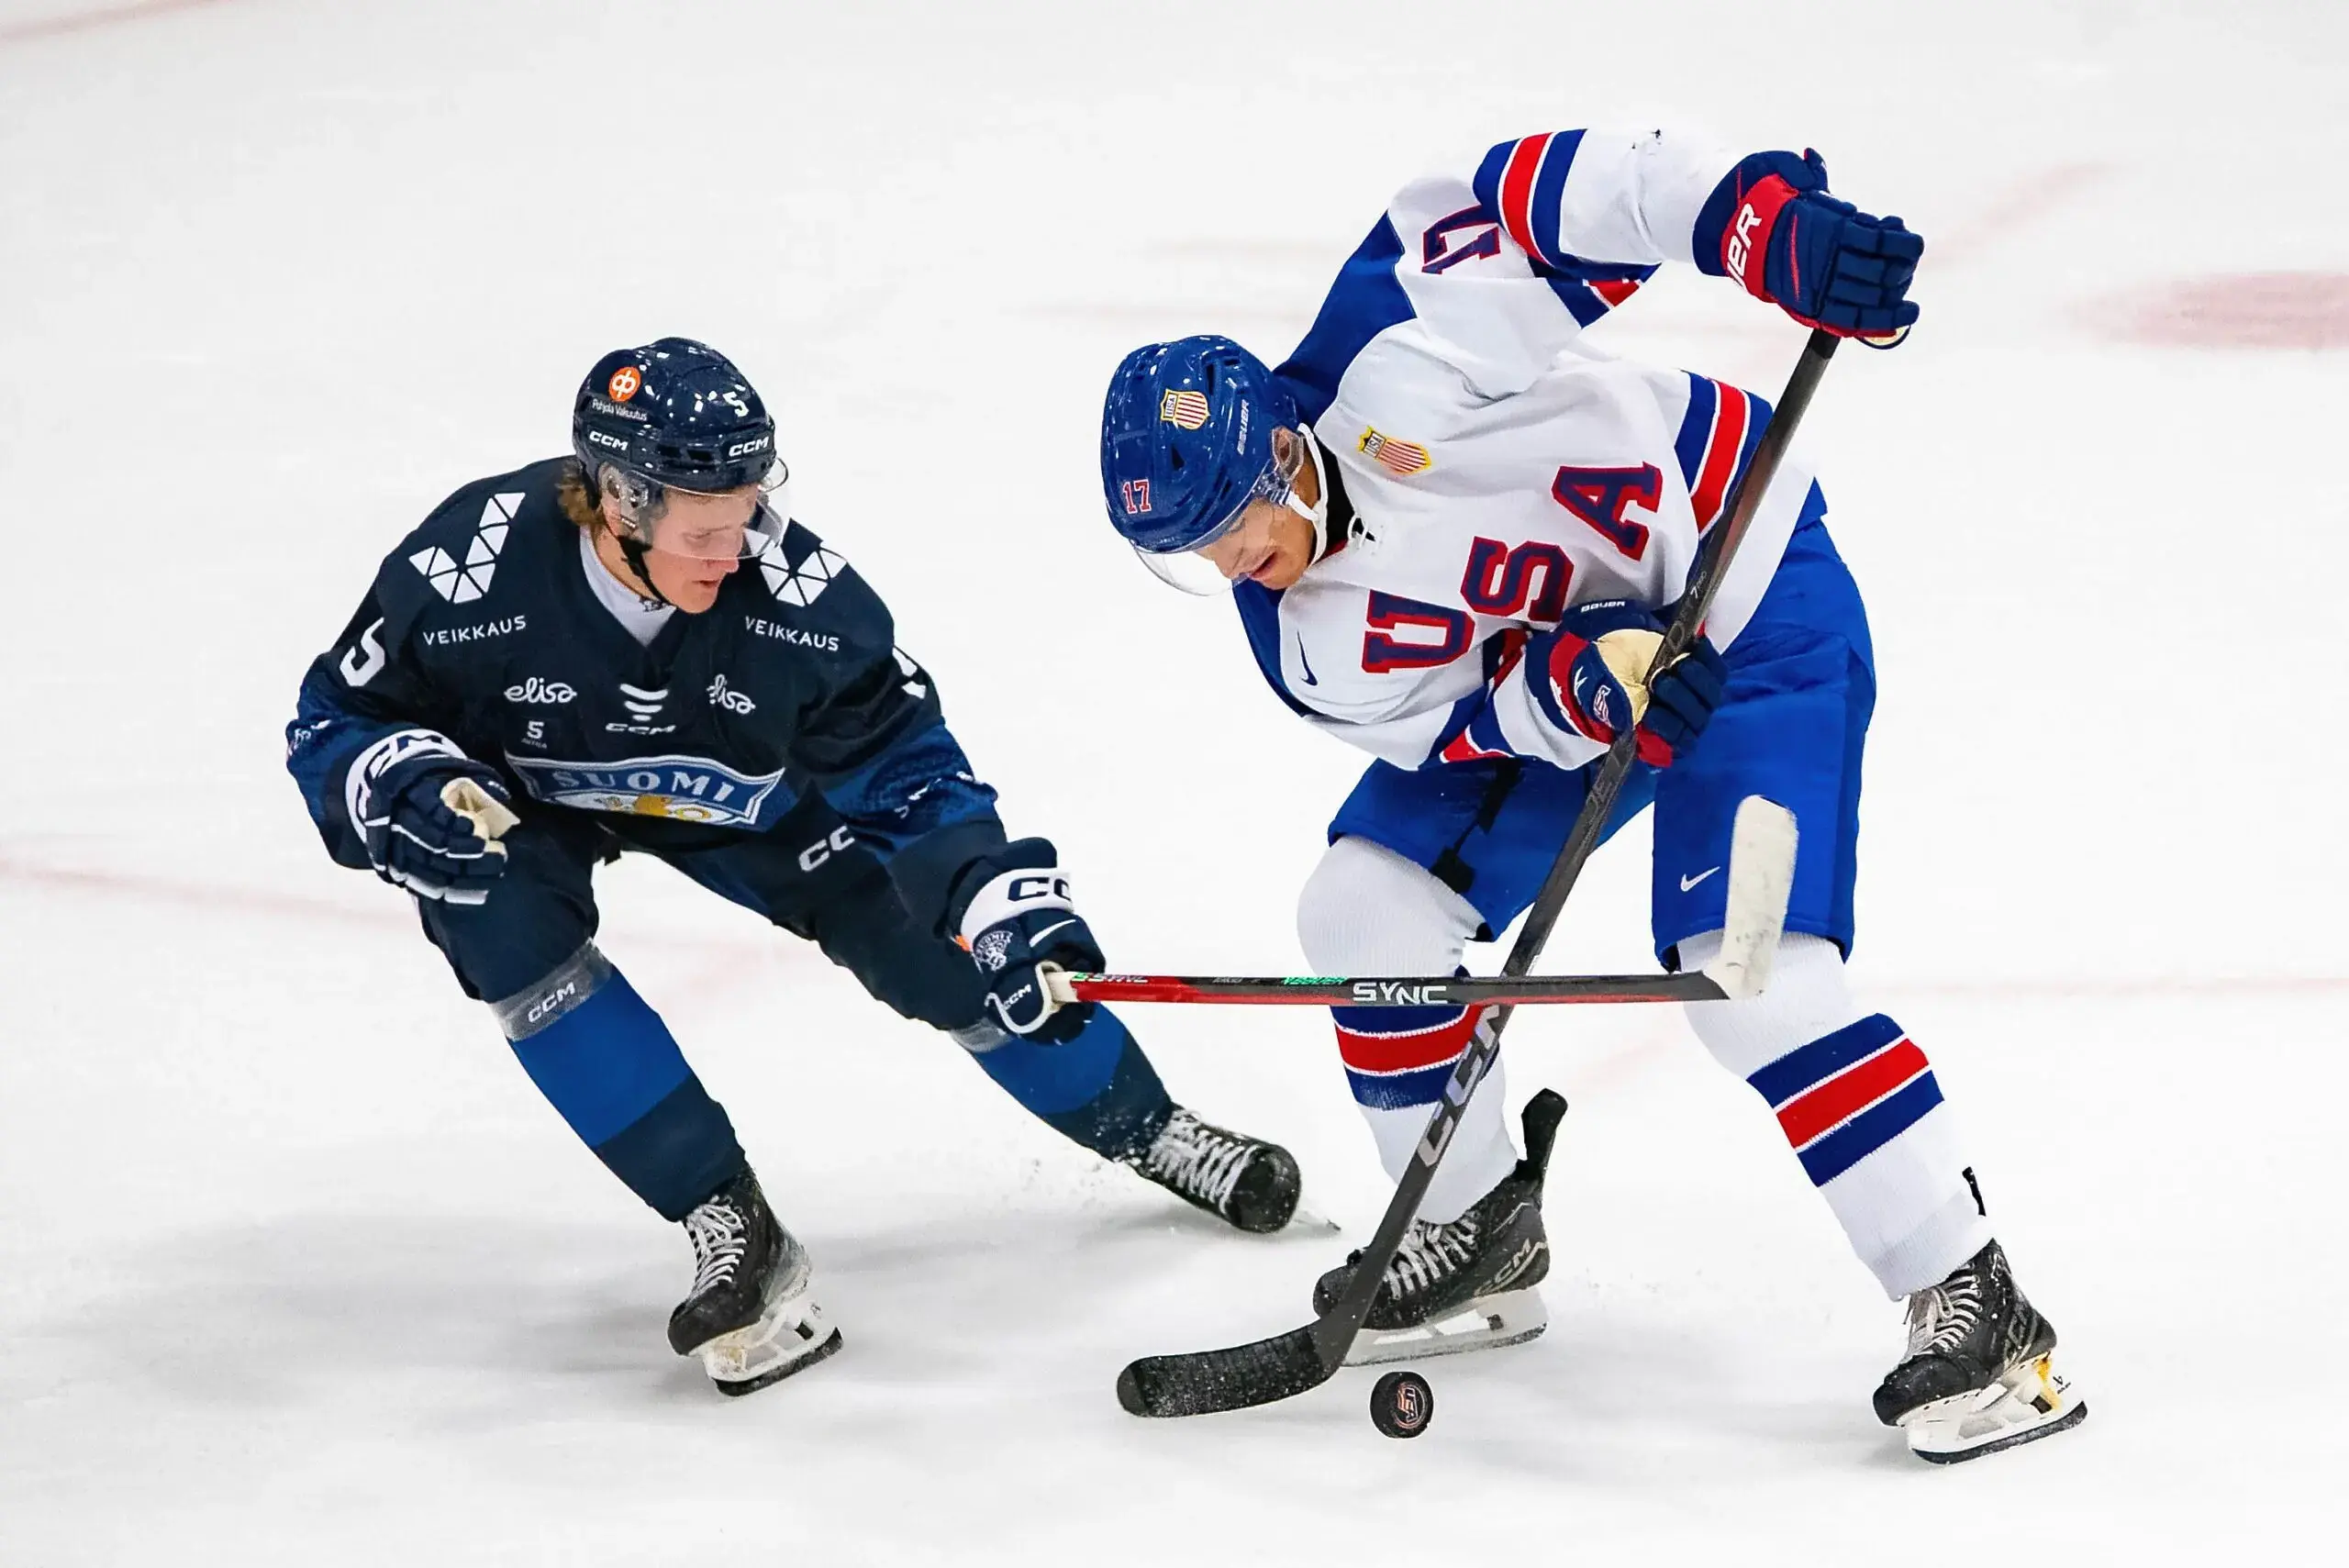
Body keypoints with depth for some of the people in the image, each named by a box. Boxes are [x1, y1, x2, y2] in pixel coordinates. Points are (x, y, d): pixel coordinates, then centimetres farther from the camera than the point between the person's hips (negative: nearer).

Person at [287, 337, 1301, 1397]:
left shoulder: (796, 593, -32)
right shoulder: (469, 571, -36)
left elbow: (907, 763, -18)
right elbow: (332, 723, -20)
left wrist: (1000, 897, -31)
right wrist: (402, 792, -42)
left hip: (726, 786, 1)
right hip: (518, 798, -1)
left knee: (920, 938, -6)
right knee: (509, 930, -30)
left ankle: (1146, 1131, 20)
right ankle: (730, 1228, -22)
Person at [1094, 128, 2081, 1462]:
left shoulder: (1387, 357, -28)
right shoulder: (1310, 649, -9)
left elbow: (1560, 188, -27)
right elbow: (1475, 719, -12)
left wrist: (1760, 220, -38)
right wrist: (1576, 685, -34)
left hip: (1756, 603, -8)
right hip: (1550, 667, 8)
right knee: (1366, 911, 2)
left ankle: (1975, 1306, -18)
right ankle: (1483, 1243, 20)